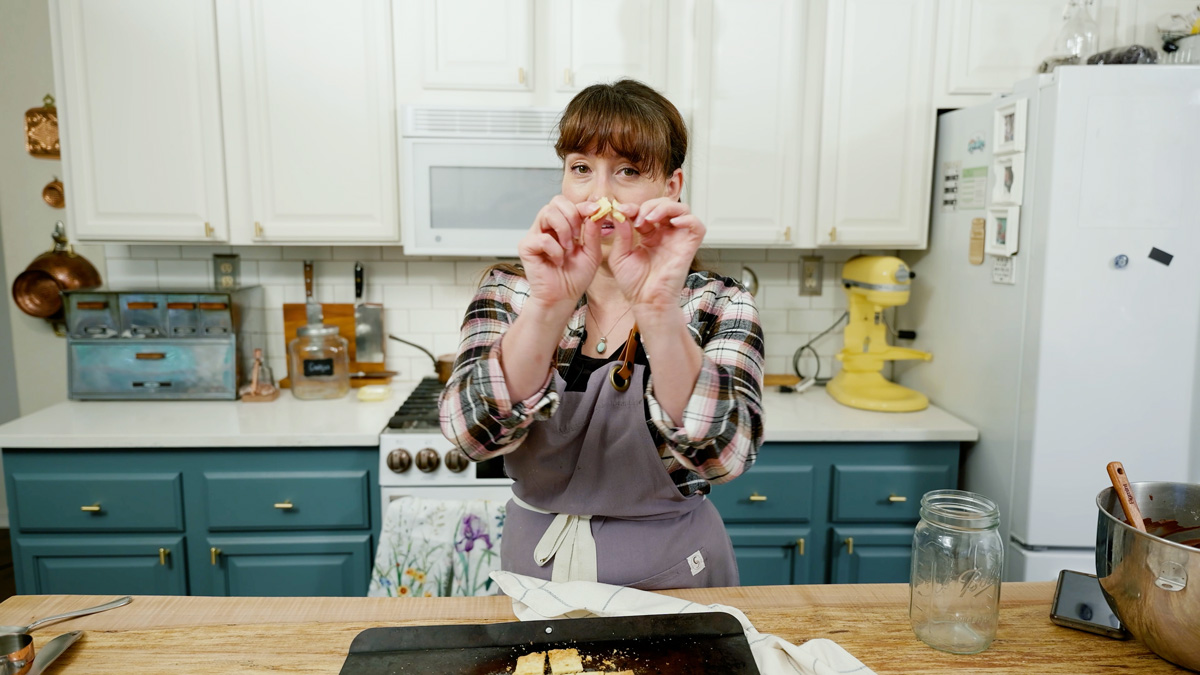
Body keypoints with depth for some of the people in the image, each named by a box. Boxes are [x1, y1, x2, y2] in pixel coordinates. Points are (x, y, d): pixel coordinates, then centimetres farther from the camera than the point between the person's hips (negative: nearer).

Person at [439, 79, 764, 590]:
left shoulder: (719, 306, -12)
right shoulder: (509, 291, -8)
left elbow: (723, 453, -28)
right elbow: (473, 431, -24)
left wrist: (658, 311, -40)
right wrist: (549, 307, -37)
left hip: (671, 574, -1)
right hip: (536, 566, 1)